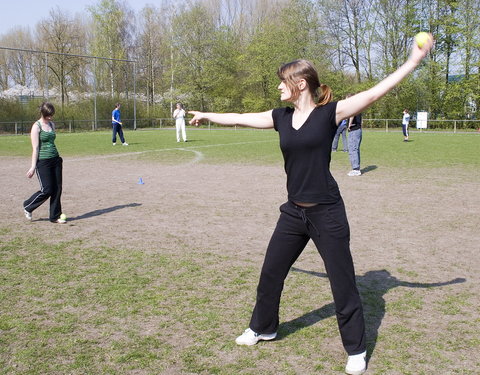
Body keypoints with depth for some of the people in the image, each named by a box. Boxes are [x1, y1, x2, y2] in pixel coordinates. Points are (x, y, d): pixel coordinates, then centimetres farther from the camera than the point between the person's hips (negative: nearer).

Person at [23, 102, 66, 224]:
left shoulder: (52, 124, 11)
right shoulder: (37, 126, -9)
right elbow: (35, 148, -13)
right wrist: (33, 166, -13)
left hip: (55, 159, 7)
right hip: (43, 162, -7)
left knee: (57, 189, 3)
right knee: (47, 190, -5)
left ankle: (55, 216, 13)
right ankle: (27, 207, 19)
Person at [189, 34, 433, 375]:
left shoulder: (330, 113, -9)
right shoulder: (281, 117, 6)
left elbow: (375, 92, -14)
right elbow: (241, 118, 18)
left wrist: (414, 61, -19)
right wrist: (208, 116, 29)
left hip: (327, 212, -5)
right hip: (294, 212, 6)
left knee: (343, 283, 4)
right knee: (270, 274, 17)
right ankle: (263, 328, 41)